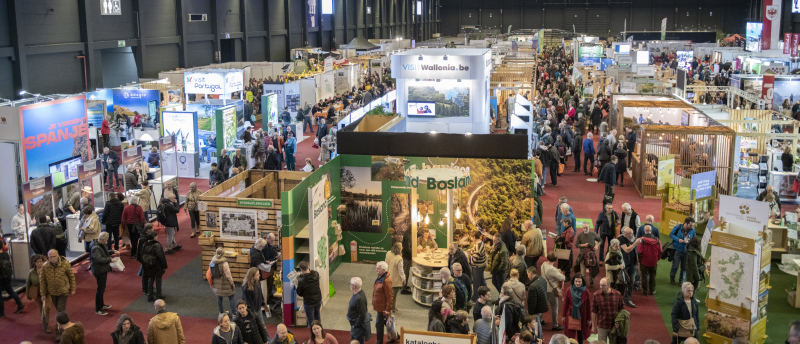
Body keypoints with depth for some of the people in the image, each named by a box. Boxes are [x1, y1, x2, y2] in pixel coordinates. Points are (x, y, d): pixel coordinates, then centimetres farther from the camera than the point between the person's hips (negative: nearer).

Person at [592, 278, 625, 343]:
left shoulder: (617, 294, -7)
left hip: (614, 326, 1)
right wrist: (593, 326, 0)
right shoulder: (596, 295, -10)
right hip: (601, 327, -1)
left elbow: (622, 309, 4)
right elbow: (594, 312, -3)